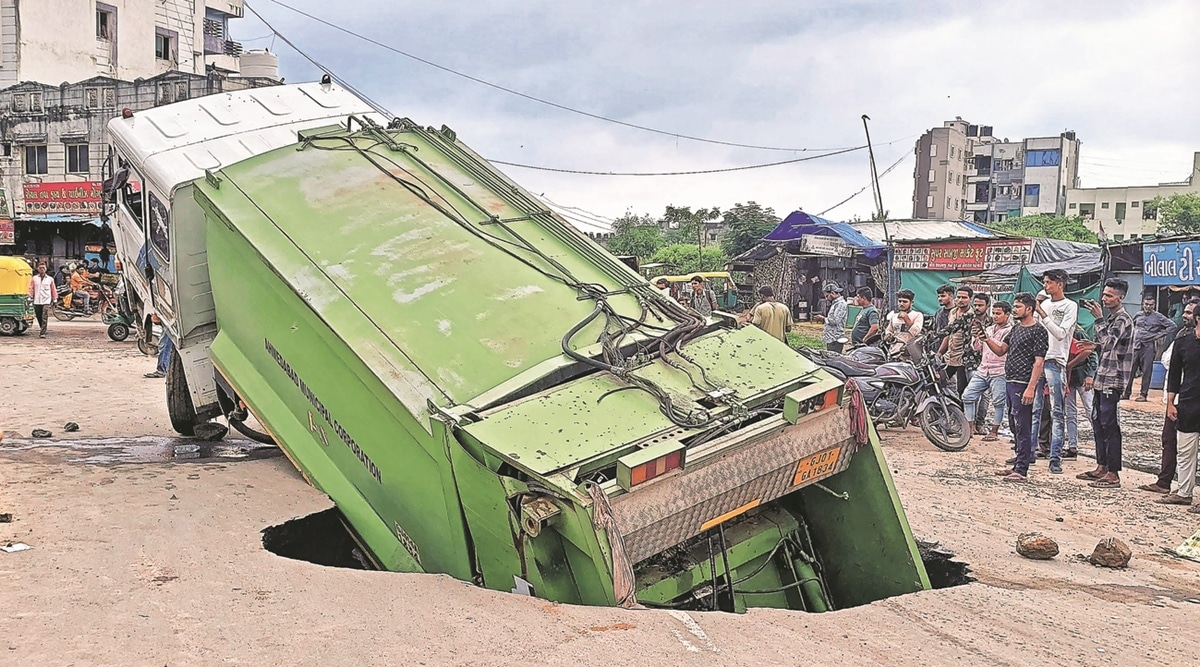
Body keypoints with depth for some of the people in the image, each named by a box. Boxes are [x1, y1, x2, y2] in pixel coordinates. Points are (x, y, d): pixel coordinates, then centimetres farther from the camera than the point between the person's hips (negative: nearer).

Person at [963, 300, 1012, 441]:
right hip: (982, 370, 7)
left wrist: (987, 339, -29)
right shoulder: (988, 328, 16)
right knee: (967, 396, 1)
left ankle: (994, 431, 4)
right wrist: (976, 337, -4)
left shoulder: (1009, 331, -6)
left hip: (999, 372, -7)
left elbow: (1000, 351, -17)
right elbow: (977, 348, 16)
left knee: (998, 402, -5)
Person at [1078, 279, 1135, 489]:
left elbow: (1107, 343, -25)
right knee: (1098, 421, 13)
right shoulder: (1110, 317, 18)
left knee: (1109, 425, -9)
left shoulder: (1123, 320, -12)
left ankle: (1113, 475, -7)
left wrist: (1099, 318, -22)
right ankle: (1101, 467, 21)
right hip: (1102, 379, 10)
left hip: (1113, 380, -10)